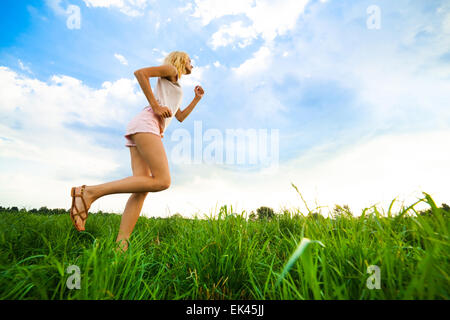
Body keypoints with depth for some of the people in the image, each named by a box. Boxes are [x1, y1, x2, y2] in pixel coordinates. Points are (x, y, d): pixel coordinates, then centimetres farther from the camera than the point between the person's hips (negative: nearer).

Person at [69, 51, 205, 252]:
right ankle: (89, 192, -26)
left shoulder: (175, 89, 39)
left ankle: (120, 246, -22)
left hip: (139, 132, 9)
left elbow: (180, 117, 41)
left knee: (142, 189, -9)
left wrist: (197, 99, 34)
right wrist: (155, 106, -7)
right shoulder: (171, 69, 14)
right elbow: (140, 72, -2)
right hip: (147, 123, -9)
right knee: (161, 181, -23)